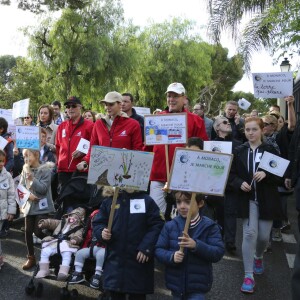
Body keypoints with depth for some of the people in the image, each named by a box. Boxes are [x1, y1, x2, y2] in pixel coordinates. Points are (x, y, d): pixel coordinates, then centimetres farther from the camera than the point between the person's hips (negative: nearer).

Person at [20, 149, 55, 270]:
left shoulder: (46, 170, -11)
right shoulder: (25, 170, 3)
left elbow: (43, 189, -16)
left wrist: (32, 178, -23)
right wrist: (28, 194, -14)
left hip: (42, 206, -5)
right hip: (29, 205, 5)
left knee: (38, 231, -8)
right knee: (28, 231, 8)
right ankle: (31, 258, 22)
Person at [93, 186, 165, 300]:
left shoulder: (146, 201, -2)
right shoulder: (109, 201, 5)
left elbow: (157, 225, -6)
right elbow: (98, 223, 11)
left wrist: (147, 247, -15)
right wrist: (102, 232, -12)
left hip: (138, 261, -2)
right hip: (114, 260, 2)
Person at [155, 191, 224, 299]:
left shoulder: (209, 226, -7)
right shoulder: (170, 226, -2)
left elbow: (218, 252, -14)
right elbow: (158, 250, -2)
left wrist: (196, 245, -28)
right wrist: (171, 256, -22)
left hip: (197, 286, -2)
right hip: (176, 283, 3)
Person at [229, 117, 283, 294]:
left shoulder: (271, 150, -3)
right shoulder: (239, 151, 1)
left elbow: (280, 175, -1)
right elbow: (232, 174, 6)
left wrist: (266, 174, -20)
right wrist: (240, 183, -14)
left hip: (267, 200, 0)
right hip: (248, 199, 0)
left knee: (264, 236, 8)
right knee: (250, 233, -9)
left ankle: (258, 257, 42)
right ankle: (248, 275, 0)